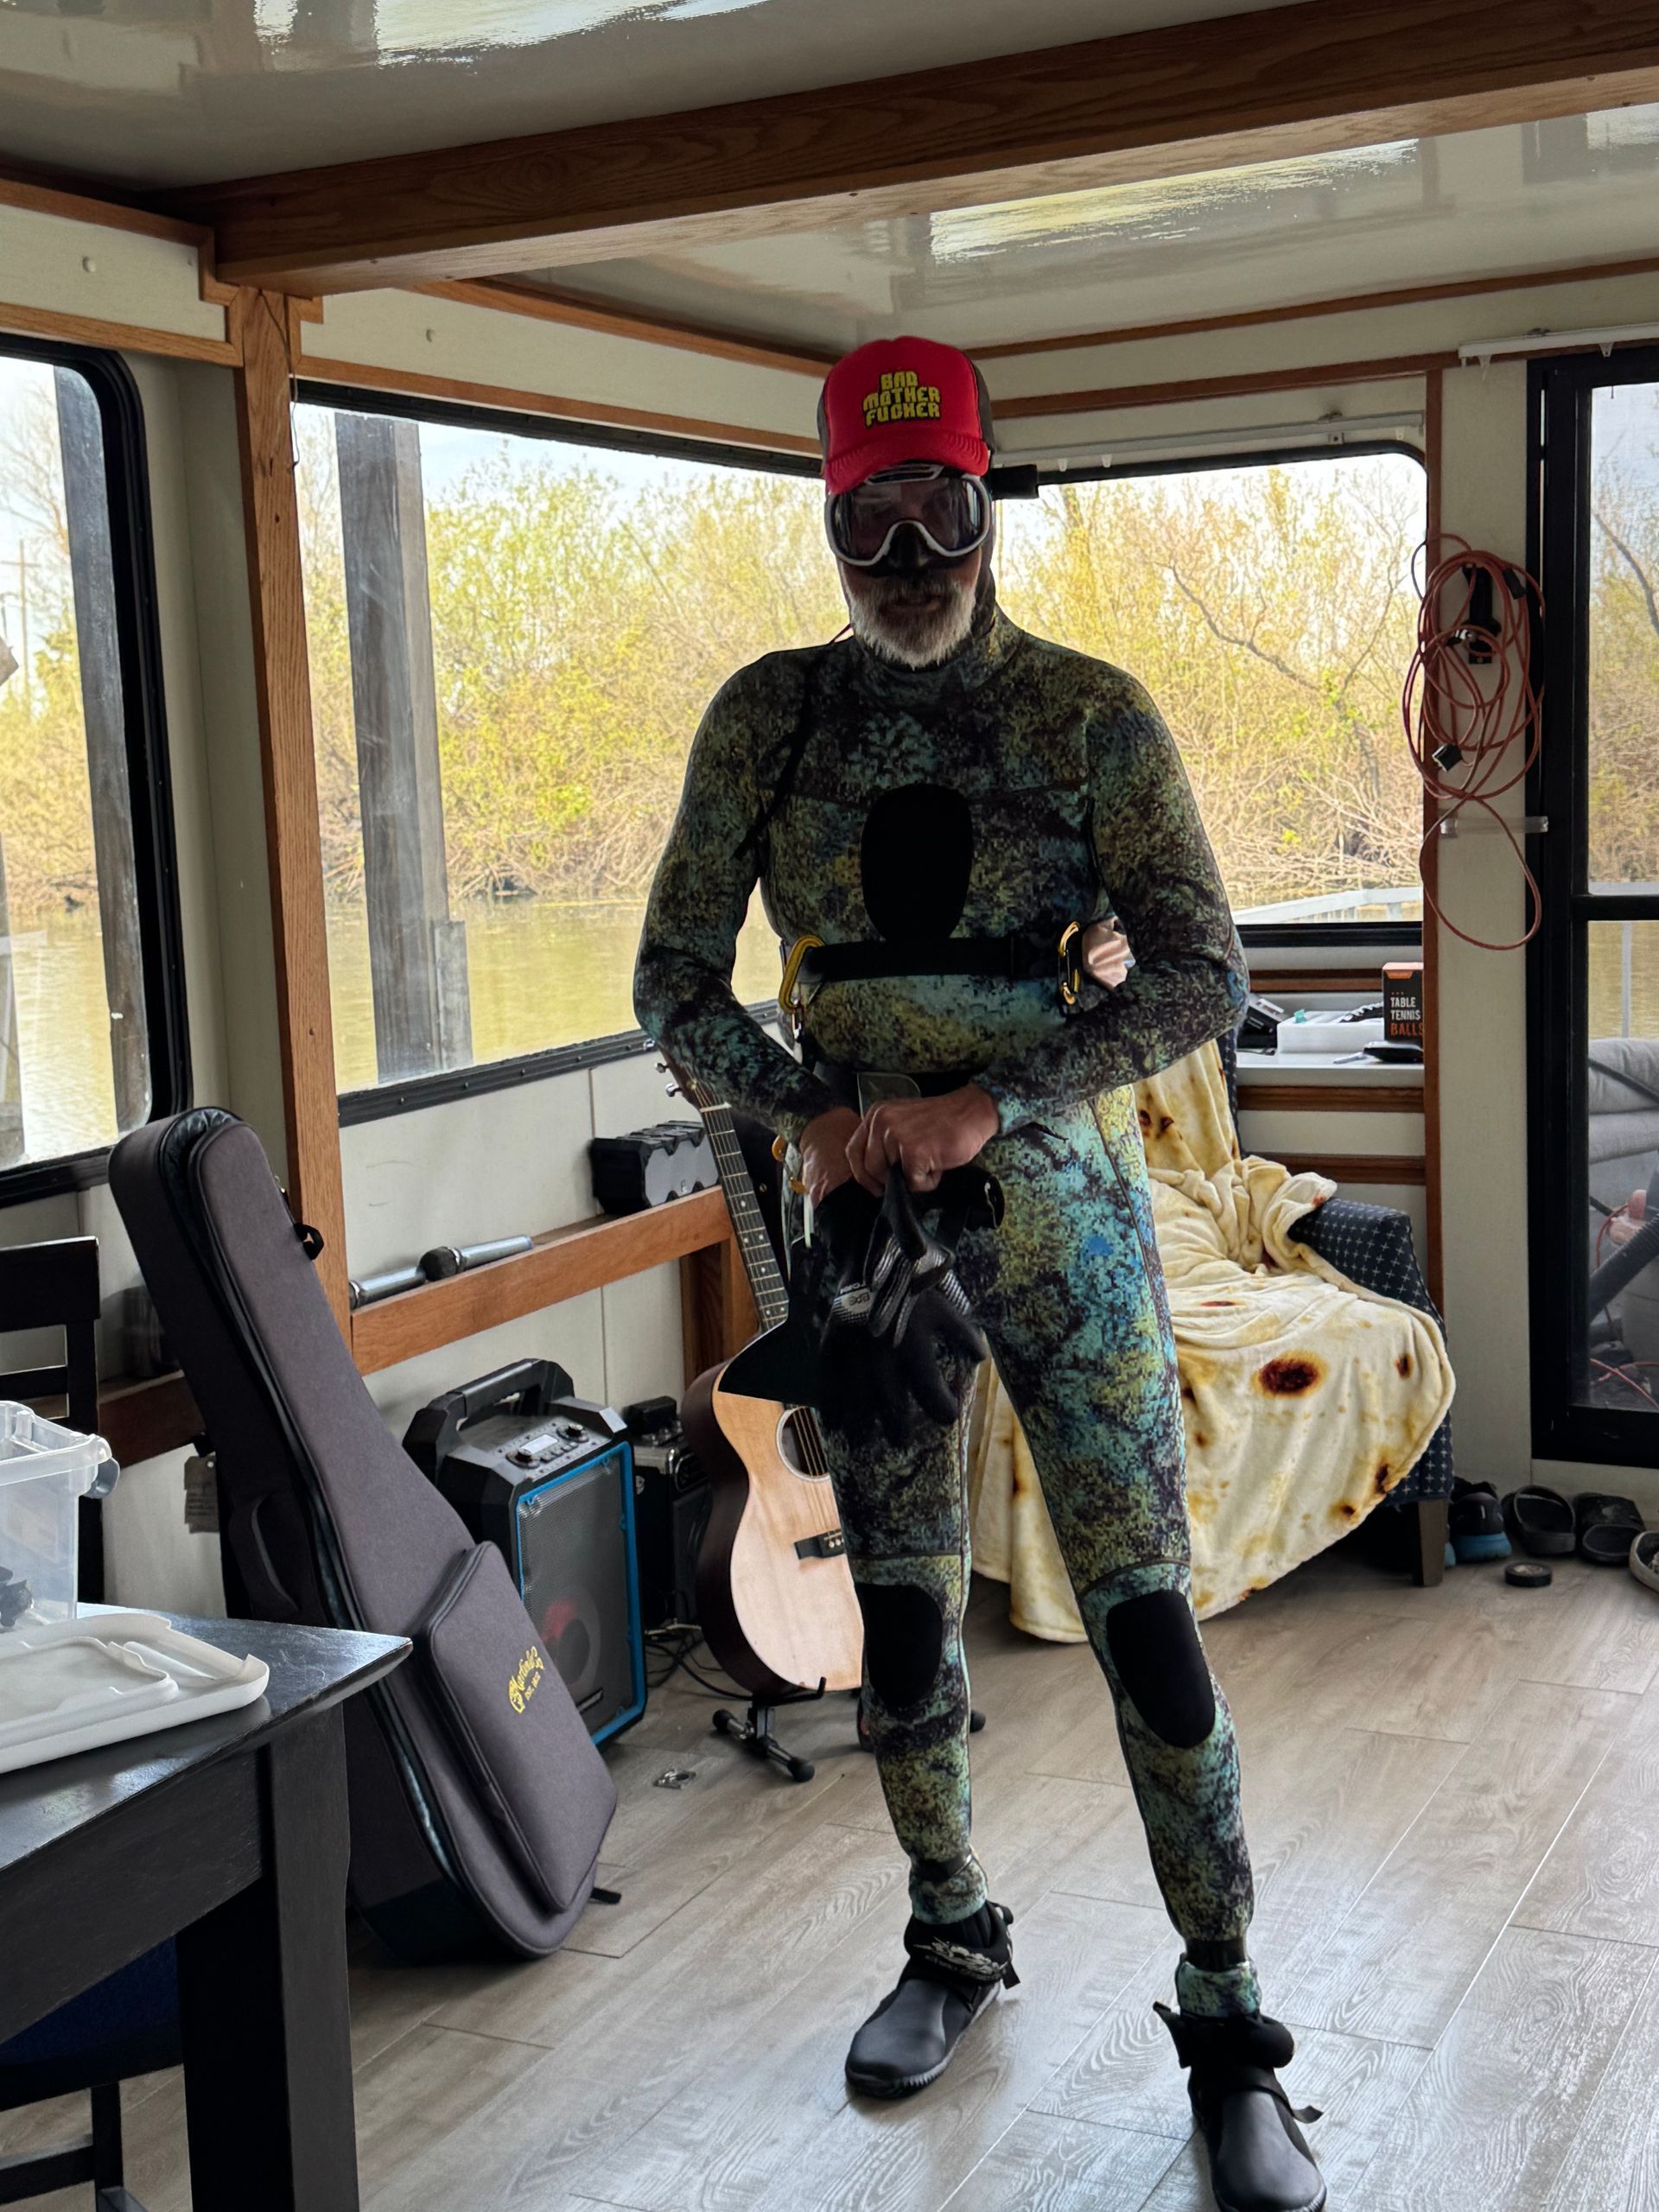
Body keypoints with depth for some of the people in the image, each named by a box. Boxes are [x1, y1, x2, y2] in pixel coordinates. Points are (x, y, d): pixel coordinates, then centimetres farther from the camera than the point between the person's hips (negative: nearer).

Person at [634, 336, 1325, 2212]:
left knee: (1142, 1613, -3)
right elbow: (674, 981, 4)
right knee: (901, 1614, 13)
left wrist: (983, 1103, -17)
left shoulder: (1089, 713, -3)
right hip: (866, 1215, 3)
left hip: (1057, 1210, -2)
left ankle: (1227, 2026, 11)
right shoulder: (768, 715, 3)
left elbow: (1202, 973, -8)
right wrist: (806, 1114, -12)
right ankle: (951, 1941, 34)